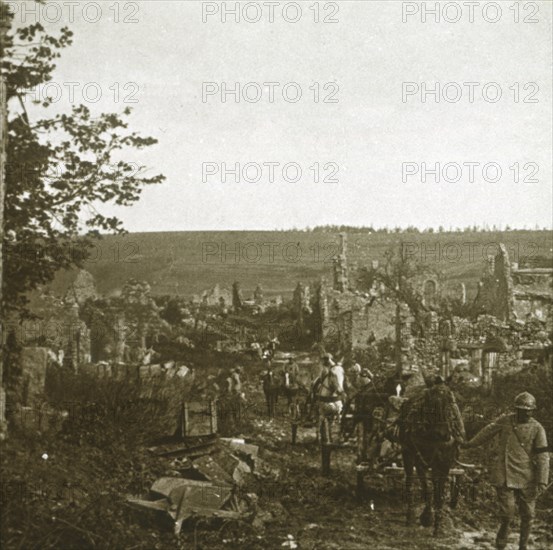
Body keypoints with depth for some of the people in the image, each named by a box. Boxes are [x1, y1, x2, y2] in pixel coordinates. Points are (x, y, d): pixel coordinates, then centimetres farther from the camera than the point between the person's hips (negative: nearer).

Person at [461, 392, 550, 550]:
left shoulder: (537, 429, -5)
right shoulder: (505, 421, -1)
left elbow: (543, 457, -7)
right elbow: (488, 432, 14)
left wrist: (542, 481, -14)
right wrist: (469, 444, 22)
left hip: (527, 478, 0)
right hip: (505, 476, 0)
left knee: (527, 515, 7)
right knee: (507, 512, -7)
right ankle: (503, 531, 23)